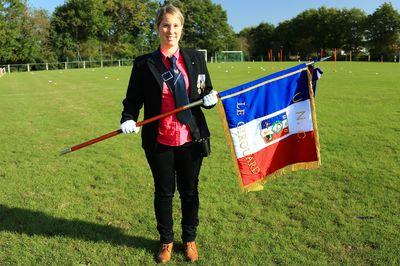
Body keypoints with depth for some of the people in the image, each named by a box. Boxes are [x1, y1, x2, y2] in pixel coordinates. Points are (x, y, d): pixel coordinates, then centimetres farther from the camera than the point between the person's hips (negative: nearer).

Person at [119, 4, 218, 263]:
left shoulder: (196, 58, 3)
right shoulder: (144, 64, -2)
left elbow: (207, 94, 9)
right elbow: (133, 99, 2)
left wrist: (211, 99, -14)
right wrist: (128, 119, -18)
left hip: (191, 138, 1)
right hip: (159, 142, -1)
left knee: (190, 191, 15)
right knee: (164, 193, 14)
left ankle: (189, 239, 36)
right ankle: (166, 241, 36)